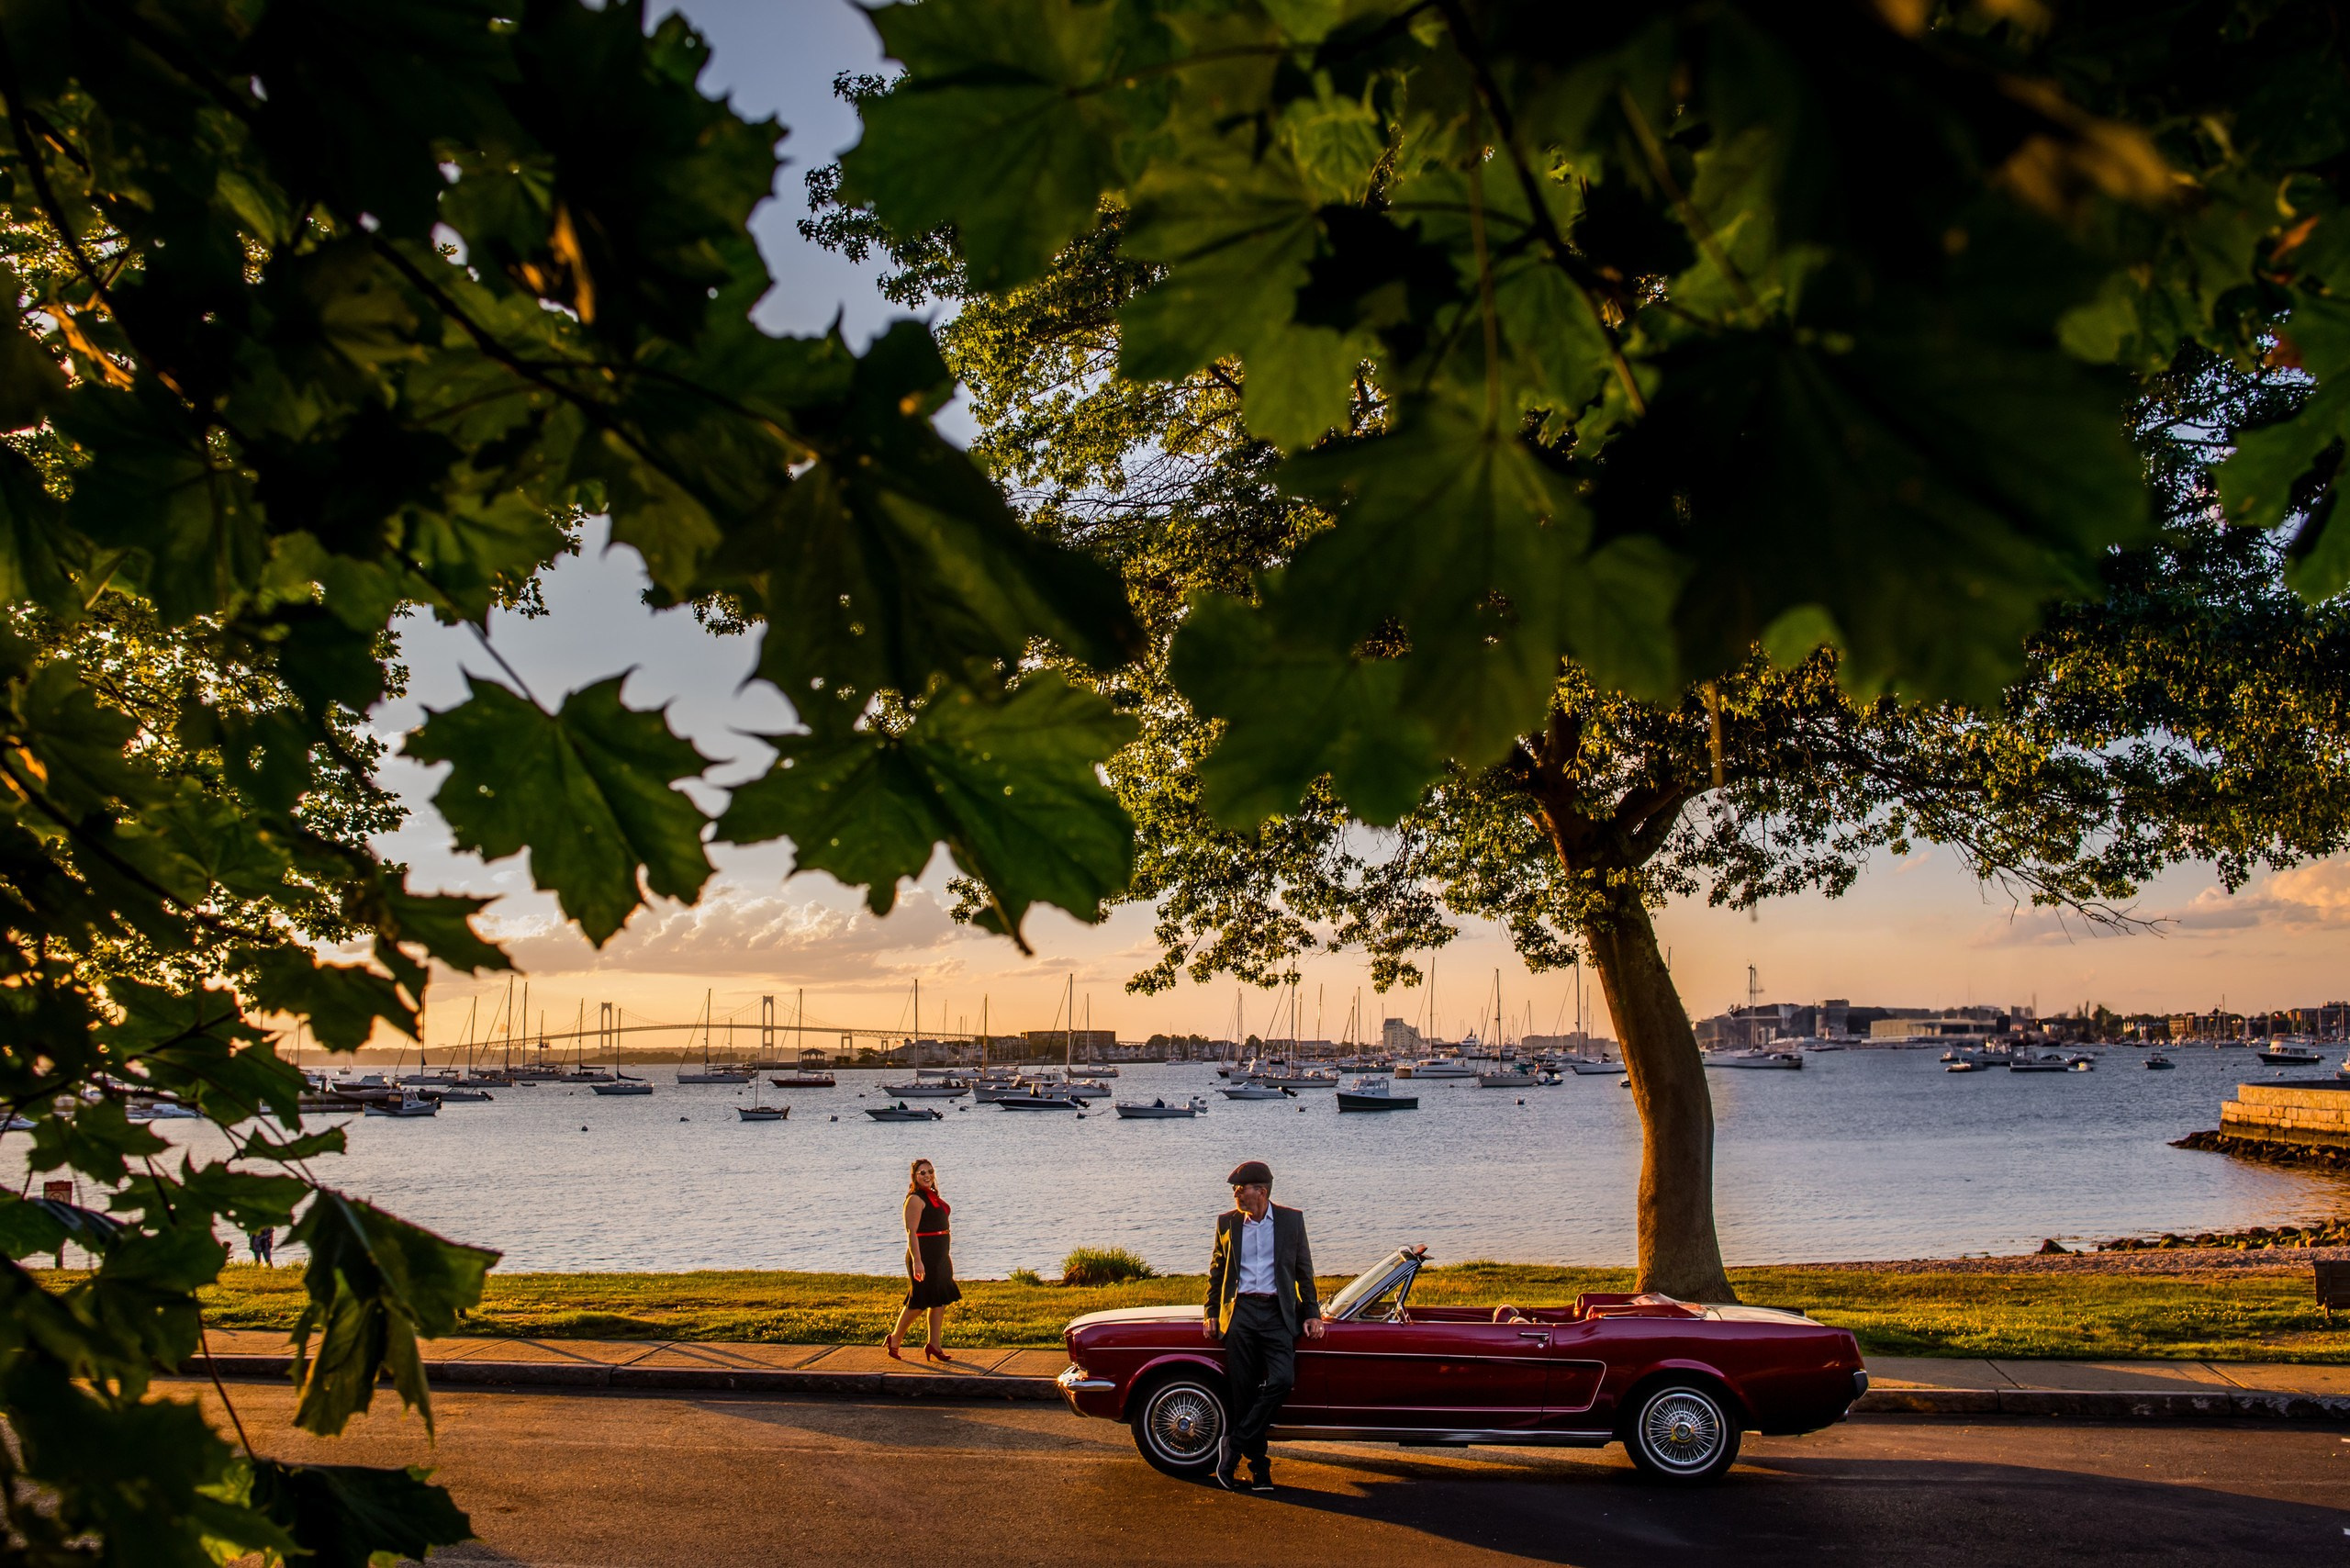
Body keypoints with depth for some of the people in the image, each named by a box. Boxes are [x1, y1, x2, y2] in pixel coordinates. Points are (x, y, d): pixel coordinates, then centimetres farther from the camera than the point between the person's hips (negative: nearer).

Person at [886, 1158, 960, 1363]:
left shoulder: (933, 1196, 14)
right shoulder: (916, 1199, -14)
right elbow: (912, 1232, -19)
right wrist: (917, 1261, -26)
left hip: (939, 1256, 9)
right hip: (924, 1256, -9)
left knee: (941, 1300, 8)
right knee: (918, 1302, -3)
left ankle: (934, 1345, 14)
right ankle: (895, 1339, 13)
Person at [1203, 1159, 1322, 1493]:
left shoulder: (1292, 1220, 6)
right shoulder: (1227, 1223, 9)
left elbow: (1304, 1270, 11)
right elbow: (1216, 1271, 17)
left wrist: (1312, 1313, 6)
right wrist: (1212, 1313, 10)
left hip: (1277, 1312, -1)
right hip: (1239, 1312, 1)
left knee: (1282, 1380, -19)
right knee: (1243, 1393, -1)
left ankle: (1233, 1447, -7)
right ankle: (1258, 1466, 9)